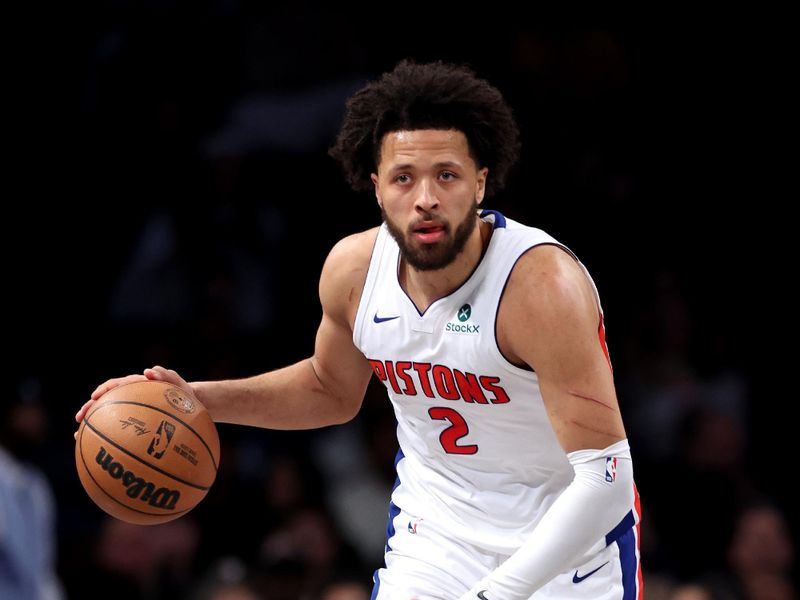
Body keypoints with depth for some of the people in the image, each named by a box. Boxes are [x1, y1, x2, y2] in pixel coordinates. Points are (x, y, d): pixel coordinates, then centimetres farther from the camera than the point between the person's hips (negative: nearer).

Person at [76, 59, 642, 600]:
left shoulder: (542, 286, -28)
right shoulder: (352, 269, -9)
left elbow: (604, 478, -30)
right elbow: (330, 390, 14)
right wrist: (194, 398, 1)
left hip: (570, 545, -4)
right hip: (435, 535, 4)